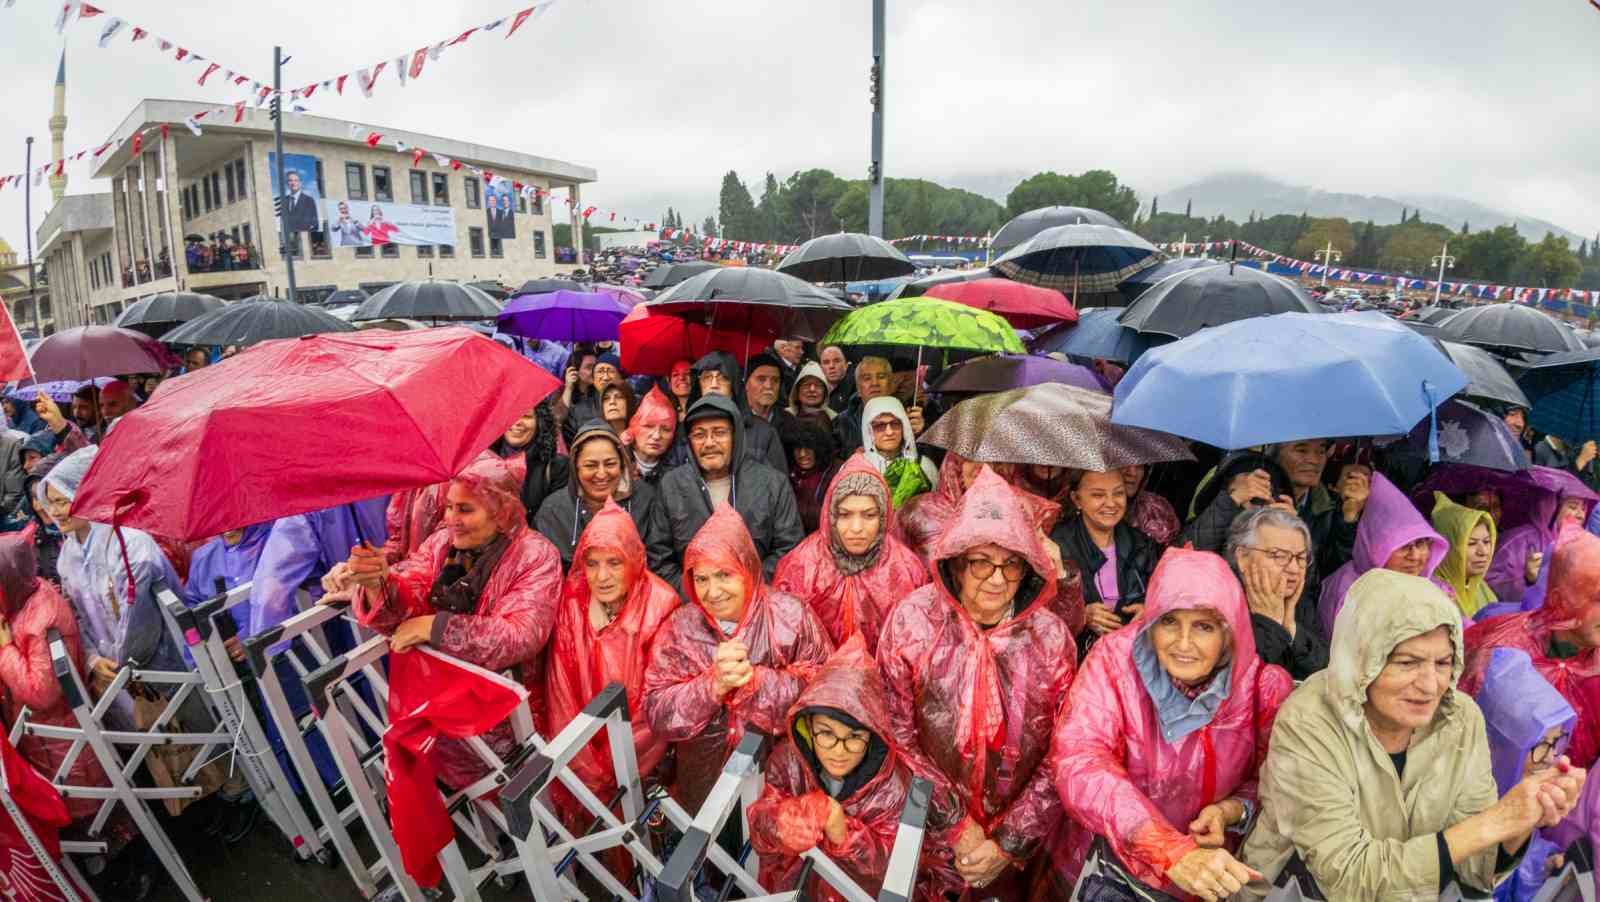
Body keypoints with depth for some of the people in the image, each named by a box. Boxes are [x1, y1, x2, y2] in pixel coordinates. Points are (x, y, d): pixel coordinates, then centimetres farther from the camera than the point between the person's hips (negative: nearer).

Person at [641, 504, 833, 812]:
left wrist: (754, 678, -21)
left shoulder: (790, 616, -7)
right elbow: (658, 714, -6)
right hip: (704, 770, 2)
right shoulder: (680, 627, -2)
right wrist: (715, 683, -21)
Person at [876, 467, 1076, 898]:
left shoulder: (1052, 637, -11)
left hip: (1015, 836, 1)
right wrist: (956, 826, -12)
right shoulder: (913, 621, -15)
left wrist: (1010, 844, -8)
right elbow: (897, 735, -12)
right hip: (929, 828, -1)